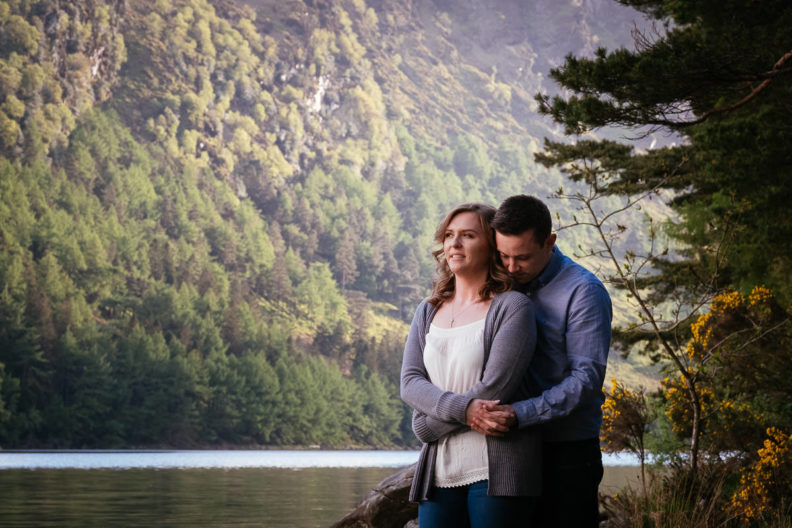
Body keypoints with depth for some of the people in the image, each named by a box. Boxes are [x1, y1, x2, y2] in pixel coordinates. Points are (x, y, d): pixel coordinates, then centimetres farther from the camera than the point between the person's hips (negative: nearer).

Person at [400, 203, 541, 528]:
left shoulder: (512, 307, -3)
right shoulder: (428, 312, 15)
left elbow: (495, 388, -12)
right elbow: (410, 383, 3)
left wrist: (429, 424, -4)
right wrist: (460, 410, -16)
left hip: (497, 469, -5)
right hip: (441, 470, 5)